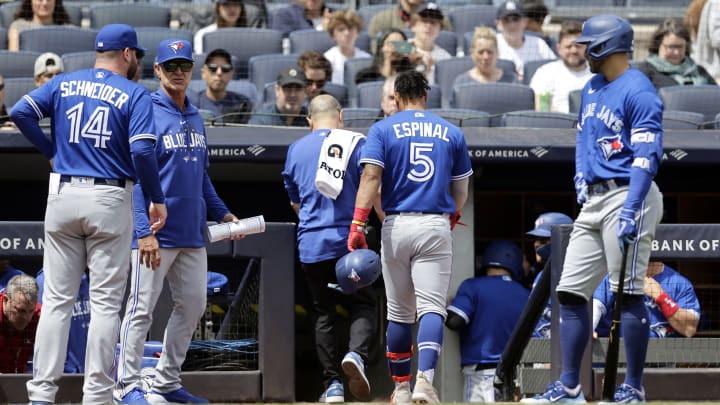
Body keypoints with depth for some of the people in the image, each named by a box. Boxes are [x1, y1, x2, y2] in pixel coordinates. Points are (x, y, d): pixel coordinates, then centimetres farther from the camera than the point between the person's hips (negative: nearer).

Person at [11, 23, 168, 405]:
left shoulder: (63, 84, 9)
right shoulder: (134, 94, -2)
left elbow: (21, 112, -4)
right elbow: (142, 151, -14)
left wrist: (51, 151, 8)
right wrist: (158, 200, -4)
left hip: (63, 196, 3)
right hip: (110, 201, -3)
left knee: (56, 299, 6)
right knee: (105, 302, 2)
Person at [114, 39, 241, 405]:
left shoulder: (195, 118, 15)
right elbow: (135, 177, -14)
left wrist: (221, 213, 13)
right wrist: (144, 231, -21)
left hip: (192, 233, 8)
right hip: (157, 232, -8)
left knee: (193, 305, 9)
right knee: (142, 307, -4)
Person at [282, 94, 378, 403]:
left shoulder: (296, 149, 12)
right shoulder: (356, 143, 1)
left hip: (310, 246, 3)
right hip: (348, 241, -3)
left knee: (324, 313, 11)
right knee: (363, 305, 6)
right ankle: (357, 354, -24)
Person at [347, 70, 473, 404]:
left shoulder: (383, 129, 4)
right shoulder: (451, 133, 10)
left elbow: (371, 177, -10)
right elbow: (460, 190, 15)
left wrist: (357, 224, -14)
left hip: (396, 226, 0)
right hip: (436, 228, 0)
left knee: (399, 312, 11)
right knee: (431, 307, -7)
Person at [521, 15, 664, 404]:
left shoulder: (638, 91, -11)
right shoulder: (593, 88, 17)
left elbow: (647, 156, -19)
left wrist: (630, 211, -27)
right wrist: (581, 174, 11)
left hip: (627, 196, -9)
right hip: (594, 200, 9)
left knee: (627, 293, -8)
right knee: (571, 291, 6)